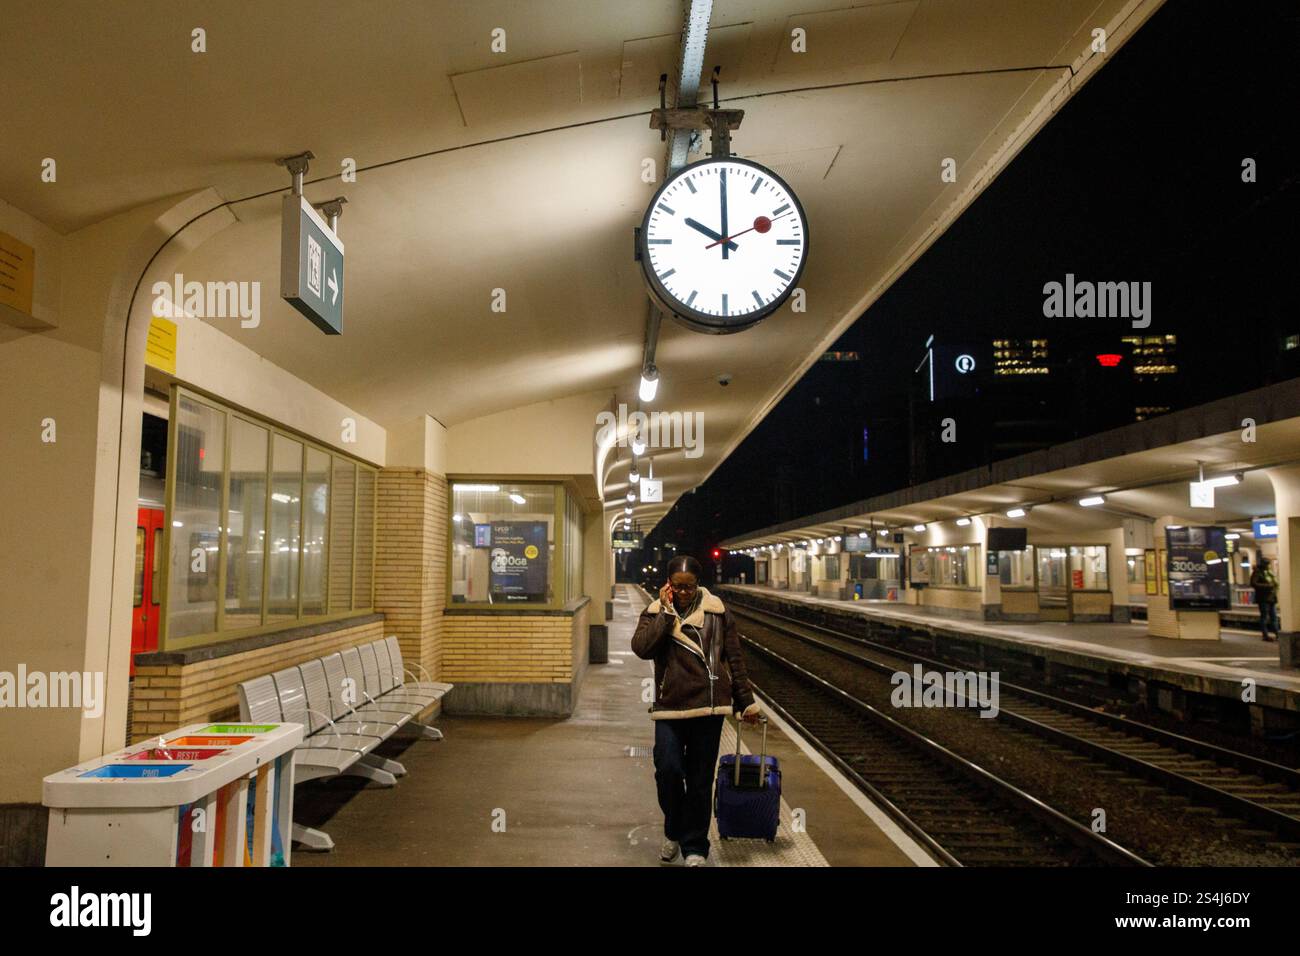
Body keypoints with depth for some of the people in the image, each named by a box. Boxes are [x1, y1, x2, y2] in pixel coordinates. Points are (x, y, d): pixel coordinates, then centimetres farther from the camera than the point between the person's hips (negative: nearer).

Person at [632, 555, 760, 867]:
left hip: (708, 706, 0)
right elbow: (641, 648, -15)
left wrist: (746, 702, 8)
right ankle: (673, 832, 18)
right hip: (669, 707, 0)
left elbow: (735, 659, 6)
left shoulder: (716, 611, 1)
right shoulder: (656, 612, 3)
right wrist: (666, 611, -14)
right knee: (668, 771, -11)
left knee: (700, 780, 5)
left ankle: (695, 848, 23)